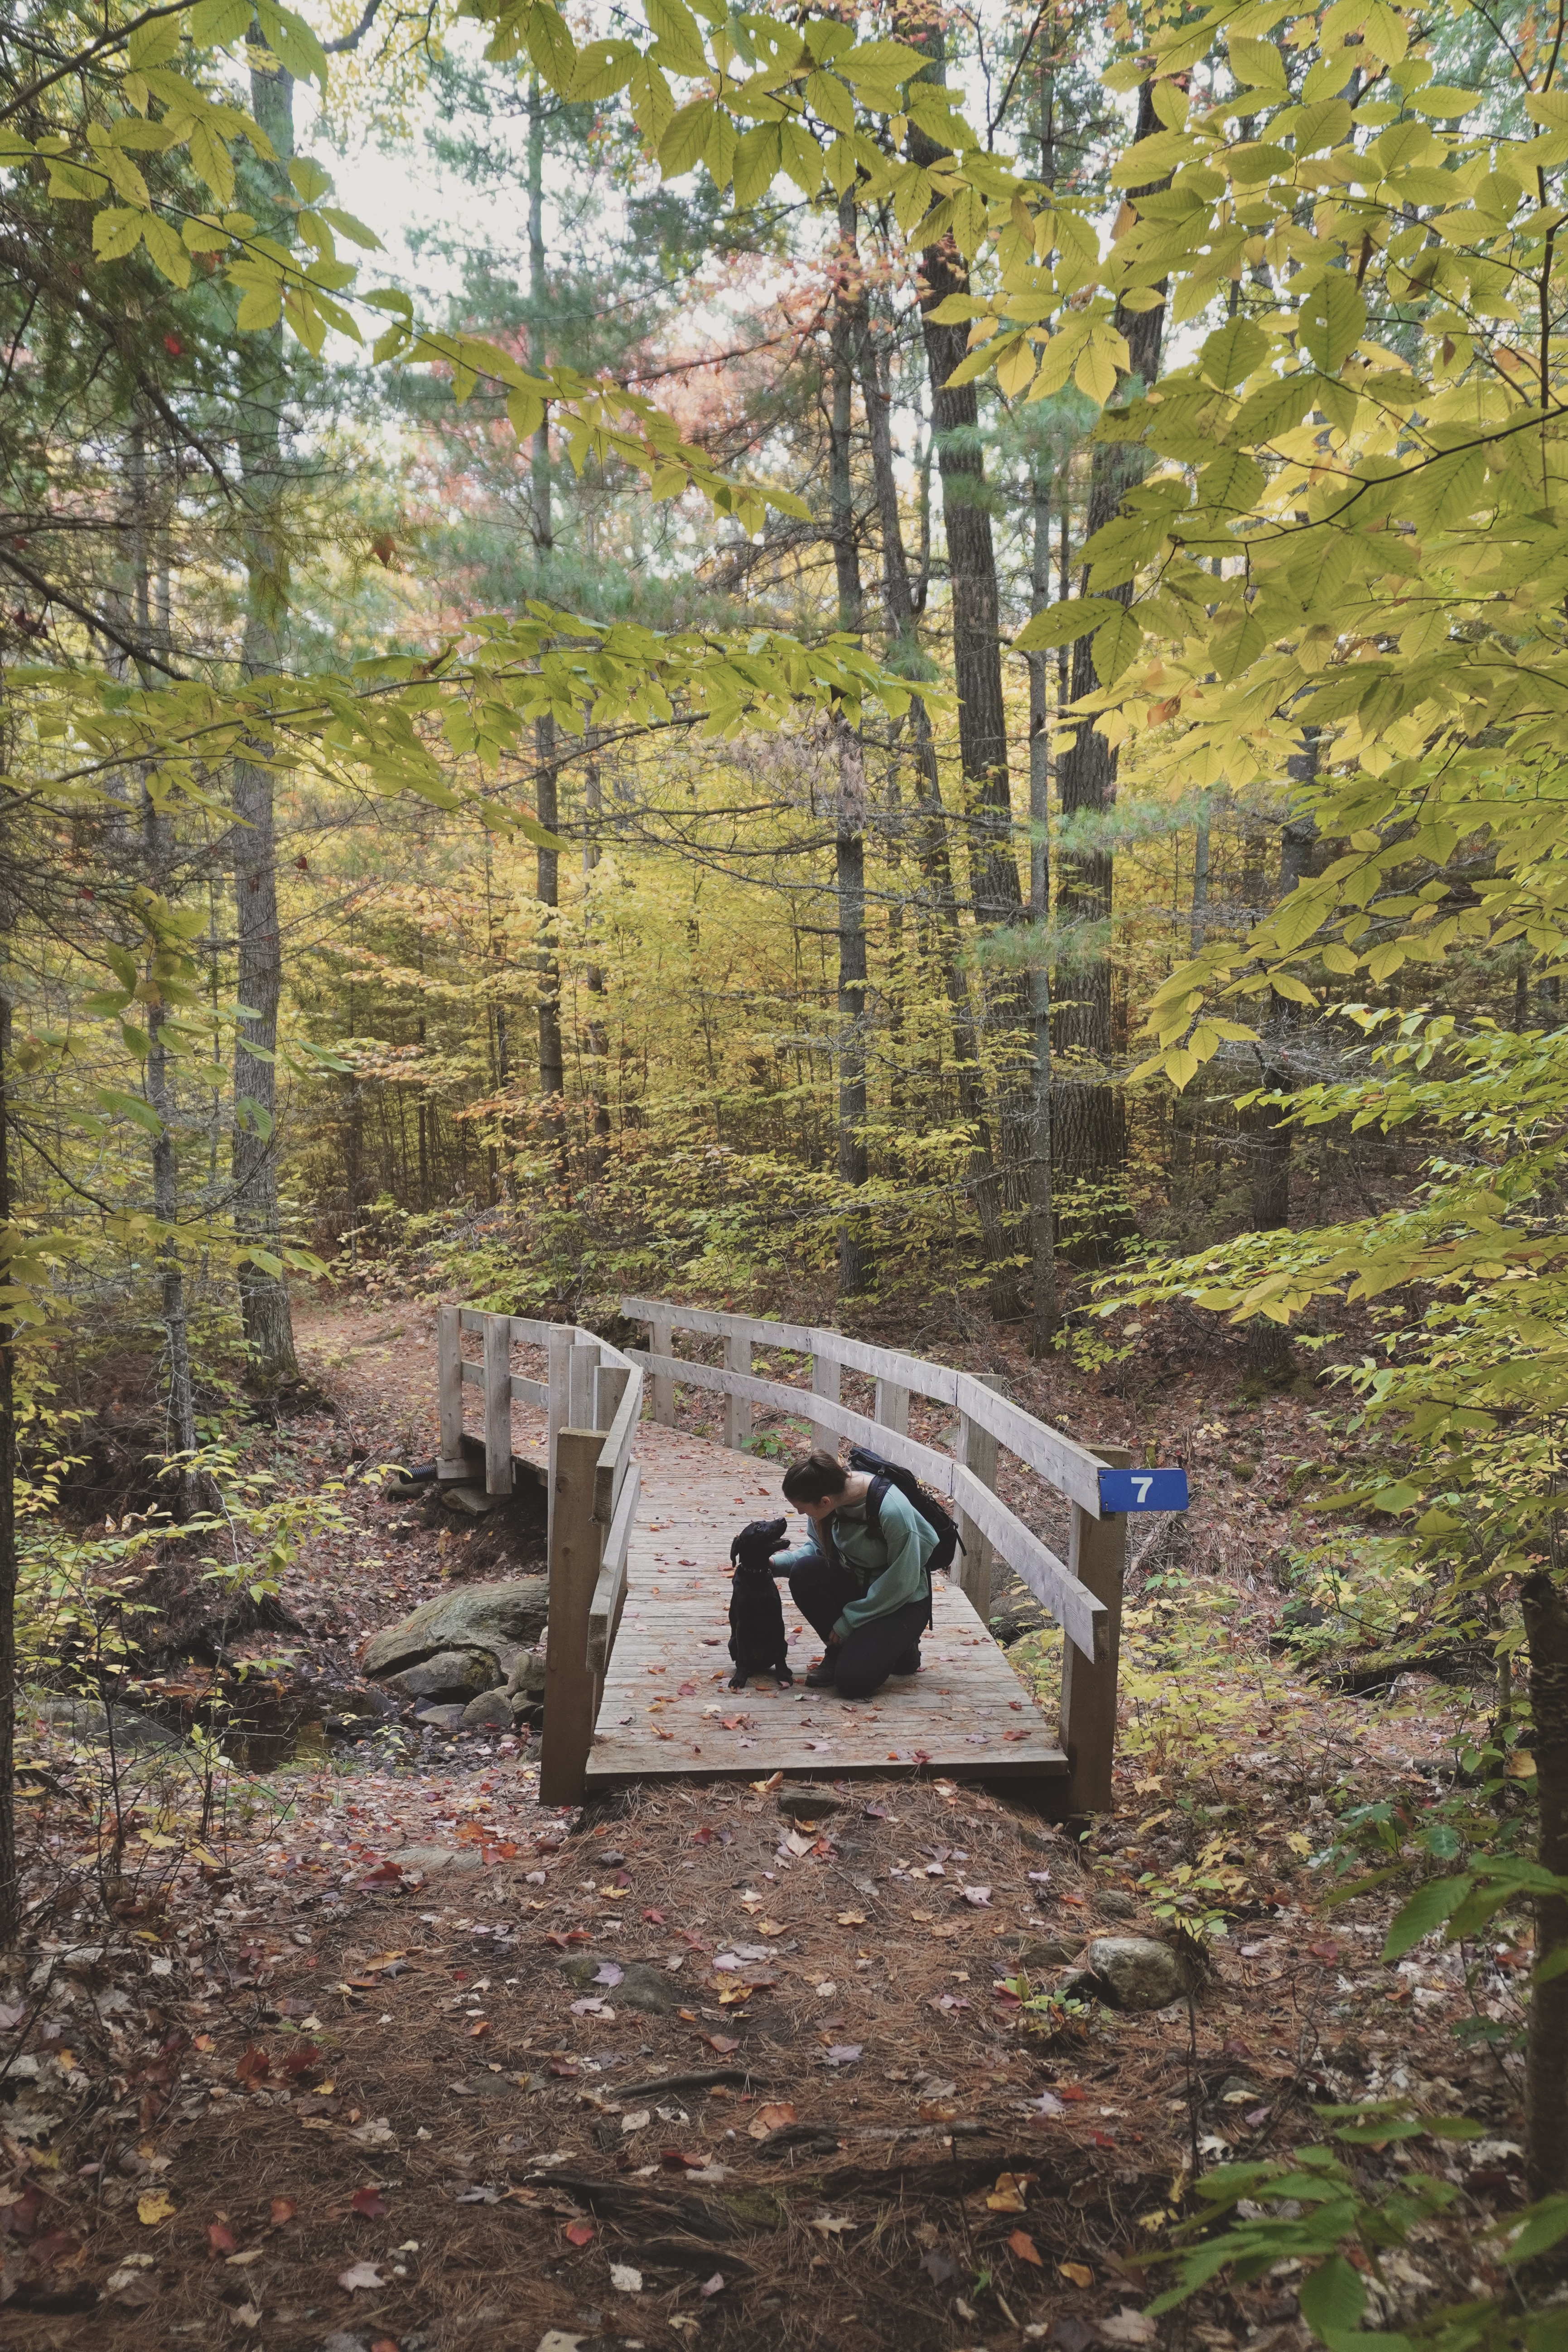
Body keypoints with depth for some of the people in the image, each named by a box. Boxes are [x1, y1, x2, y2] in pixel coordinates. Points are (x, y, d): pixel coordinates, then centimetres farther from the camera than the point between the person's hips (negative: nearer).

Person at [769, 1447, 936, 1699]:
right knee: (804, 1572, -24)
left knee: (852, 1680, -22)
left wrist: (847, 1622, -17)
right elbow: (817, 1548, 2)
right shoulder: (832, 1491, -15)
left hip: (902, 1602, -6)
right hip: (855, 1584, 6)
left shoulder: (893, 1511, -33)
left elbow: (901, 1583, -22)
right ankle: (838, 1652, -2)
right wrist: (774, 1563, -15)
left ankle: (899, 1646, 10)